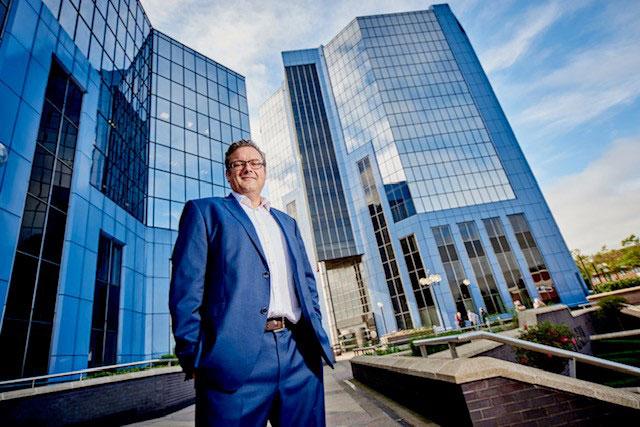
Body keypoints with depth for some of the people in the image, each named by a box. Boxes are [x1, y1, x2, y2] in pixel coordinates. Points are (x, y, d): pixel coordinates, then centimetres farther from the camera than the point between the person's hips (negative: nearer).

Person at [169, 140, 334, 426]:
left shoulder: (287, 222, 21)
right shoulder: (204, 211, 7)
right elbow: (186, 286, -2)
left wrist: (315, 333, 9)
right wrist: (193, 357, -8)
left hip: (300, 354, 5)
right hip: (236, 358, -4)